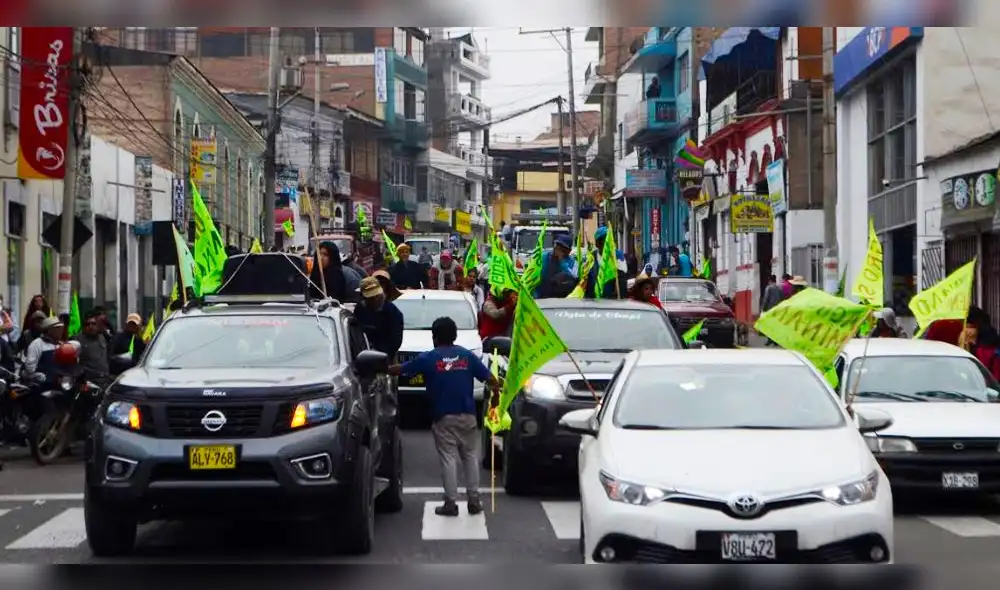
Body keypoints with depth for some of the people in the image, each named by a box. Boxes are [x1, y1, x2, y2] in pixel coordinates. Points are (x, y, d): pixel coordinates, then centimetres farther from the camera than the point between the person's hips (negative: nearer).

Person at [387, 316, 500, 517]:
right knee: (470, 457, 11)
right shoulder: (467, 356, 4)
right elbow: (490, 379, 2)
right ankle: (474, 501, 11)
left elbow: (400, 369, 8)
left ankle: (451, 503, -1)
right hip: (467, 416, 2)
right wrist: (495, 394, 21)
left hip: (444, 418, -2)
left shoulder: (428, 358, -2)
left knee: (448, 459, 0)